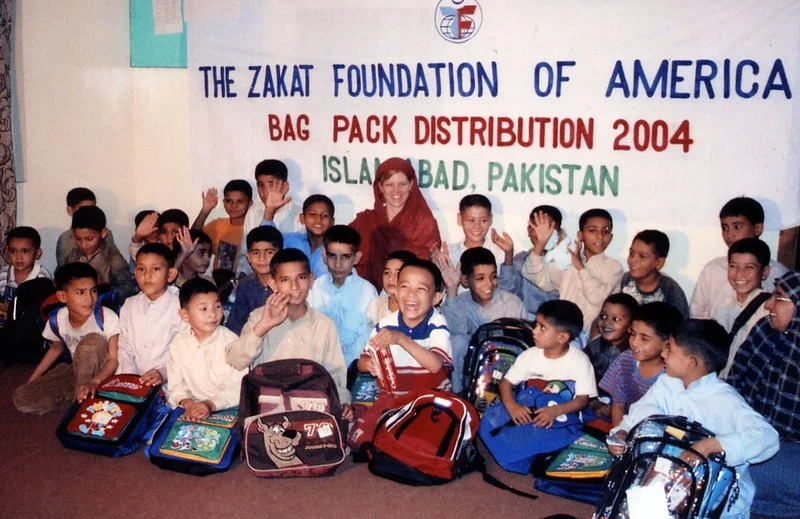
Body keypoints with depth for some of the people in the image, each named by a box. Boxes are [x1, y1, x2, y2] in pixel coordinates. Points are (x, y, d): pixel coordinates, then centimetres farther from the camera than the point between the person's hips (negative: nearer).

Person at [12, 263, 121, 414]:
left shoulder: (107, 318, -25)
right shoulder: (57, 320, -11)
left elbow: (114, 358, -24)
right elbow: (56, 349, 10)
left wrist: (95, 381, -42)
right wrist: (31, 382, 9)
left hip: (104, 372, -4)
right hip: (77, 370, 4)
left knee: (93, 340, -35)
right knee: (21, 399, -9)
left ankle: (81, 402, -21)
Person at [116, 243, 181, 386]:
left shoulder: (180, 307, -5)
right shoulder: (129, 306, 11)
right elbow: (125, 349, 11)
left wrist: (164, 373, -23)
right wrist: (130, 375, -5)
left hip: (167, 382, -4)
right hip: (135, 382, 4)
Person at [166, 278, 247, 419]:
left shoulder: (231, 341, -6)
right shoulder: (178, 343, 2)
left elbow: (238, 387, -9)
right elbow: (176, 385, 2)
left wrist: (211, 404, -21)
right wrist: (187, 403, -17)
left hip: (226, 410, -2)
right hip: (192, 410, 2)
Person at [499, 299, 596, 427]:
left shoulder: (580, 361, -8)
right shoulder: (529, 356, 0)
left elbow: (583, 399, -9)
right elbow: (506, 382, 2)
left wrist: (556, 411, -27)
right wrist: (511, 405, -20)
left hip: (563, 417, -3)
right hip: (529, 415, 3)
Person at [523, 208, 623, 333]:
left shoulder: (614, 267, 3)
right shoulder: (567, 260, 11)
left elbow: (597, 297, -13)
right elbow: (538, 278, -3)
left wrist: (579, 265, -6)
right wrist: (540, 244, -14)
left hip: (591, 333, -2)